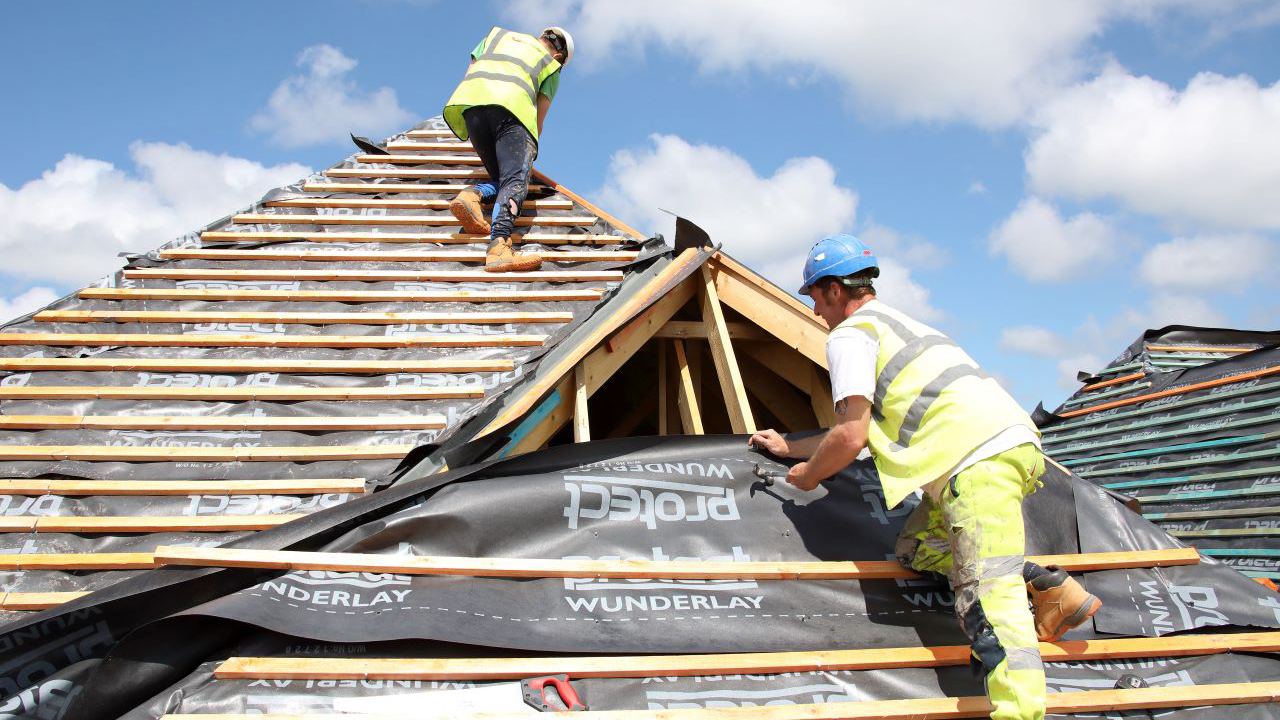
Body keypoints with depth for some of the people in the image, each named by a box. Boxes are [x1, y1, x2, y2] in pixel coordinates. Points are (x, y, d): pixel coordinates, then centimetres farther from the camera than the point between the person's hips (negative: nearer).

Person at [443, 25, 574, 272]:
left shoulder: (498, 34, 37)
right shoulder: (551, 64, 28)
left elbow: (469, 74, 31)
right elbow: (539, 116, 21)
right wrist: (528, 151, 31)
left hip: (470, 102, 4)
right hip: (512, 106, -4)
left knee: (502, 179, 12)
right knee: (515, 182, -18)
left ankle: (472, 195, -18)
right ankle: (498, 247, -41)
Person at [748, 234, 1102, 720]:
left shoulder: (849, 334, 3)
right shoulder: (900, 323, 33)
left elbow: (851, 437, -7)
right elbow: (869, 428, 38)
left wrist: (808, 474, 13)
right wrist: (790, 447, 43)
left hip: (979, 461, -9)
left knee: (987, 598, -17)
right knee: (917, 549, 20)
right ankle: (1050, 588, 13)